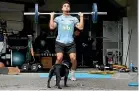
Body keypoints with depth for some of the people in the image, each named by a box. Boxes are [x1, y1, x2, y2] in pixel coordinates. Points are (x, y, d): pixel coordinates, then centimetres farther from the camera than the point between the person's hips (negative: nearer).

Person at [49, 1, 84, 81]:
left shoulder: (74, 19, 12)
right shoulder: (58, 18, 9)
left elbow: (81, 27, 0)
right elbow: (52, 27, -5)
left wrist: (81, 17, 0)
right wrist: (52, 16, -2)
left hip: (70, 42, 1)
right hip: (60, 42, -1)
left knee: (73, 58, -13)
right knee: (59, 58, -16)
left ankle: (72, 74, 8)